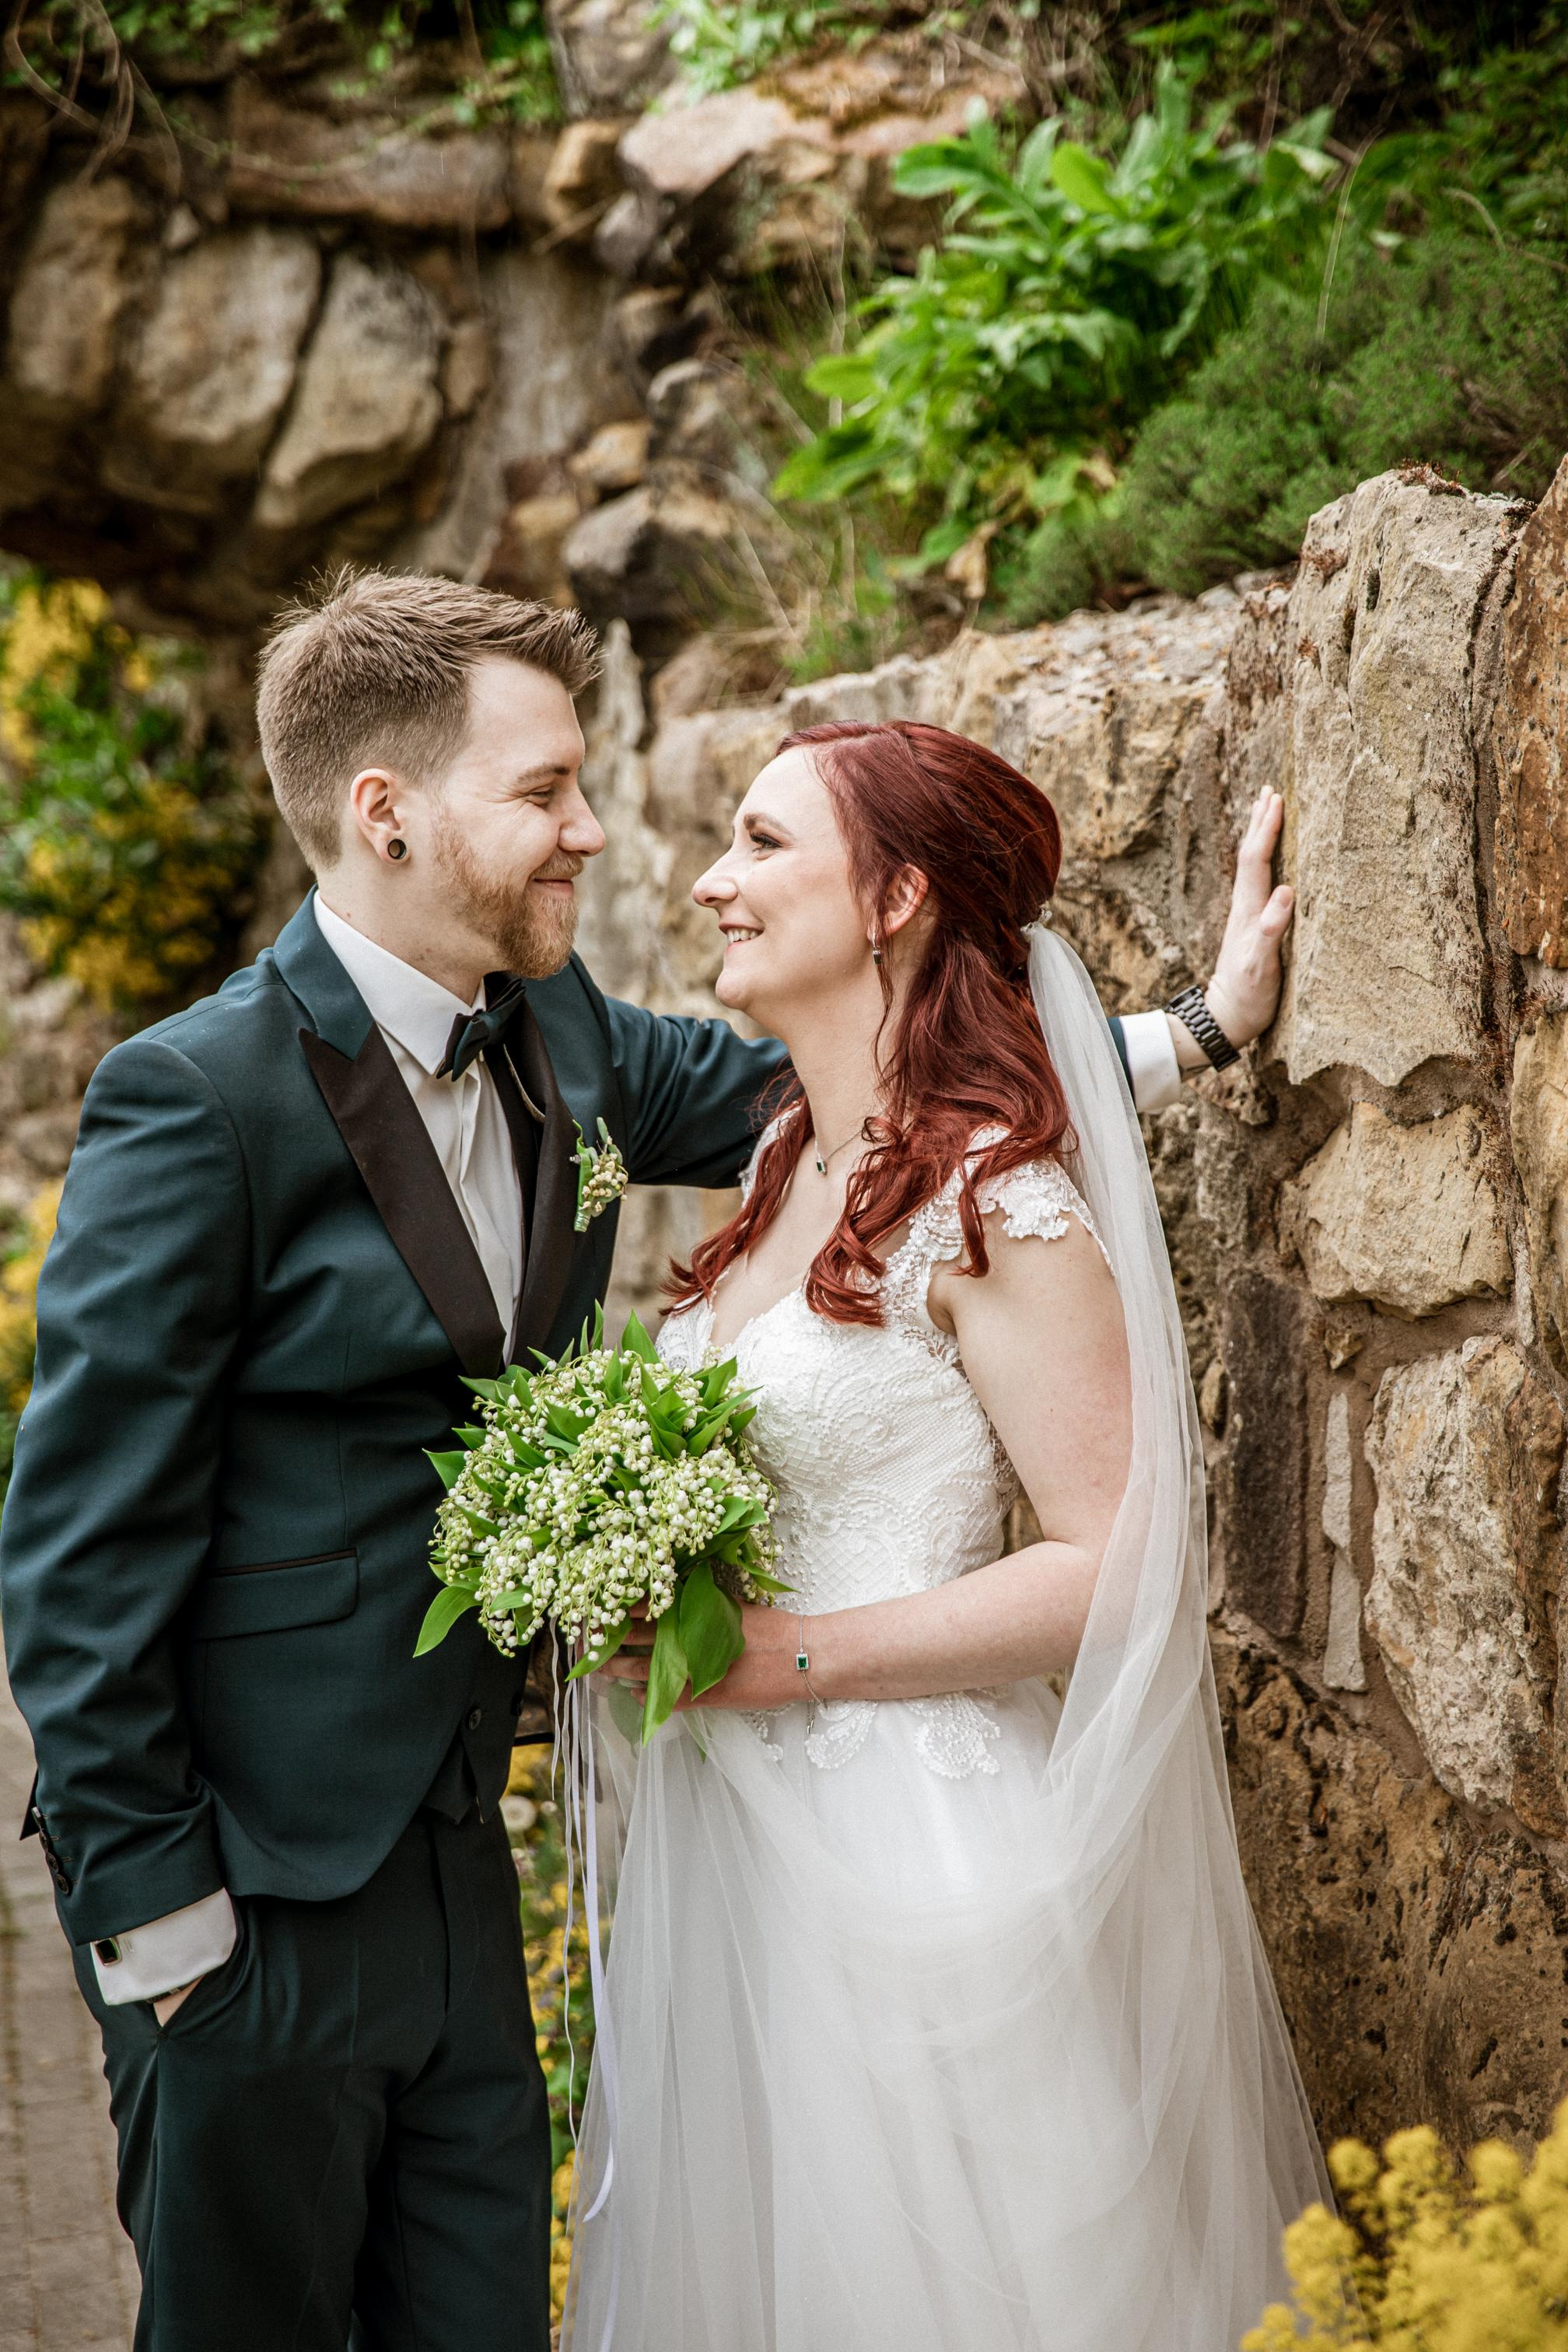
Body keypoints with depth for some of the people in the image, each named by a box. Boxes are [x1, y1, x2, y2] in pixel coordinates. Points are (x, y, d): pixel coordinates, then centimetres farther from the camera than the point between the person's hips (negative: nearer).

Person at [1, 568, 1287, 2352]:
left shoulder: (558, 1038, 3)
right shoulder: (198, 1100, -19)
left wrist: (1194, 1026, 16)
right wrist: (154, 1918, -15)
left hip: (451, 1845, 7)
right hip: (252, 1881, -7)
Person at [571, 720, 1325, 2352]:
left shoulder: (991, 1201, -15)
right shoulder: (791, 1163, 10)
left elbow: (1119, 1565, -18)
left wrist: (794, 1656, -19)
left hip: (902, 1841, -8)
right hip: (725, 1837, 8)